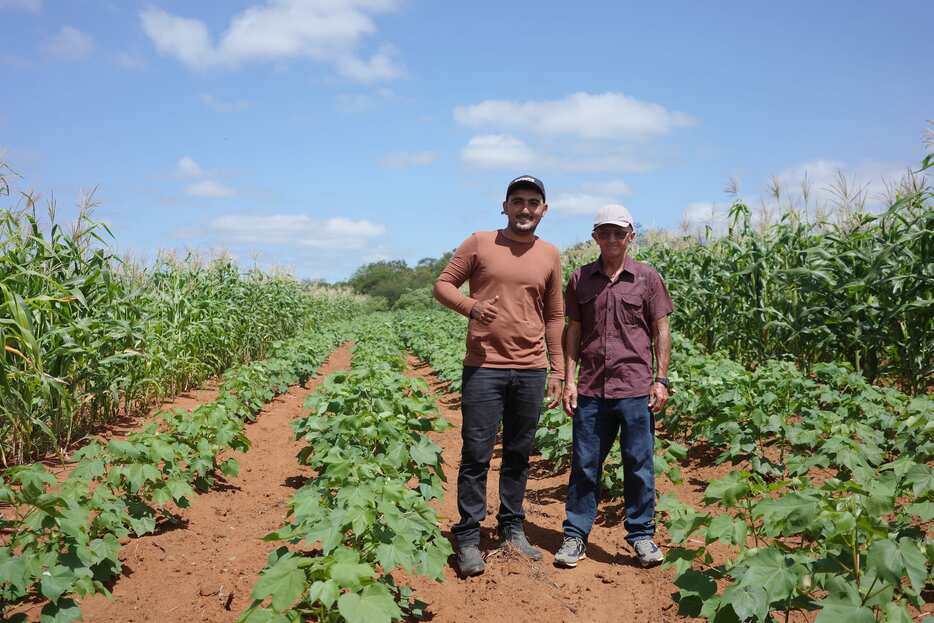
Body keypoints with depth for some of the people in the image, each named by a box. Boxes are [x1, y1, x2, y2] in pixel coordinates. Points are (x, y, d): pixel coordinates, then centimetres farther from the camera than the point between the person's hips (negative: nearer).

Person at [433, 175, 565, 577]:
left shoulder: (550, 255, 10)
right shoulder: (479, 243, 1)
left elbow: (554, 316, 15)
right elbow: (443, 284, 3)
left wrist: (557, 370, 11)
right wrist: (470, 306, -17)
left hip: (531, 370, 3)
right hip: (484, 367, -3)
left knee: (519, 453, 12)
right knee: (476, 454, -1)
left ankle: (512, 528, 27)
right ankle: (468, 538, 10)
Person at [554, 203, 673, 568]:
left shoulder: (647, 278, 3)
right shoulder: (580, 279, 8)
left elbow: (661, 330, 4)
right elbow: (573, 331, 10)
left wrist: (662, 379, -2)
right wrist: (569, 379, 4)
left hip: (635, 388, -1)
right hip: (591, 389, 2)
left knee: (639, 464, 6)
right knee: (584, 465, 7)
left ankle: (642, 535, 21)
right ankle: (575, 536, 18)